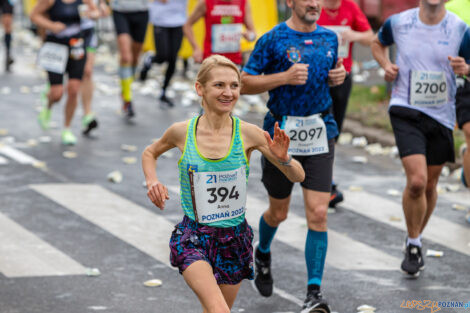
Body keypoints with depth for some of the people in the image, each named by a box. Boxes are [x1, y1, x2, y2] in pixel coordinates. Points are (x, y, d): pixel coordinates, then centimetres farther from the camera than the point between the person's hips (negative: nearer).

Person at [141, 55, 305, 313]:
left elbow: (298, 176, -2)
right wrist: (152, 180, -3)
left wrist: (283, 158, -23)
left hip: (234, 239, 2)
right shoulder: (182, 132, -7)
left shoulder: (248, 134, -8)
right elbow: (150, 153, 16)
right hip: (194, 237, -2)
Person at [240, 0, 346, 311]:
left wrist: (338, 75, 1)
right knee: (279, 213, 13)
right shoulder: (273, 39, -8)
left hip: (320, 134, 2)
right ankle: (263, 255, 47)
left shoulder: (330, 37, 6)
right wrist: (285, 77, -20)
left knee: (318, 214, -9)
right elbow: (245, 83, -8)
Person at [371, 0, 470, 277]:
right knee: (417, 180, -17)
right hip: (406, 111, -2)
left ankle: (417, 239, 38)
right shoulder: (399, 23, -2)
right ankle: (413, 244, 4)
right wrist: (386, 65, 0)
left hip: (442, 116, 2)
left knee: (430, 185, 13)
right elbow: (378, 43, 19)